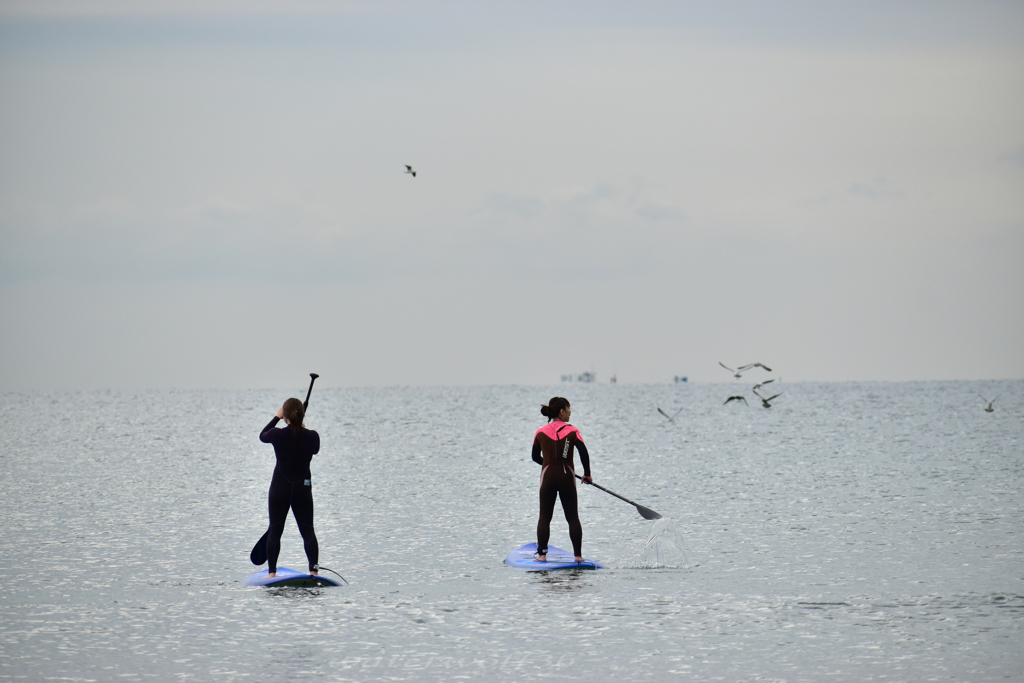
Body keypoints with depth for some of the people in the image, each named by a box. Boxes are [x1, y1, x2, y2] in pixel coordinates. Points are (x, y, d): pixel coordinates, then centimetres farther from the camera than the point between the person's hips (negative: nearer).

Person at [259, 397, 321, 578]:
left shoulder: (277, 435, -16)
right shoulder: (312, 436, -11)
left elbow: (262, 436, 8)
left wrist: (276, 418, 18)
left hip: (280, 488, -1)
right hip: (303, 489, 1)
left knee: (275, 530, 7)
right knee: (308, 531, 9)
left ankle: (272, 572, 5)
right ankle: (314, 571, 2)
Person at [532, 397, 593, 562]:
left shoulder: (541, 433, 2)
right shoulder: (572, 431, -5)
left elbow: (535, 457, 12)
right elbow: (584, 452, -13)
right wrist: (587, 474, 1)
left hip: (548, 477, 1)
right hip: (567, 477, -1)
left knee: (544, 517, 7)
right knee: (573, 517, 7)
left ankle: (542, 554, 1)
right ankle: (578, 555, 4)